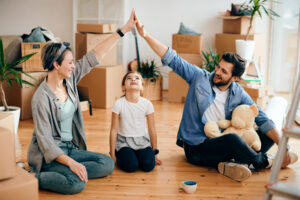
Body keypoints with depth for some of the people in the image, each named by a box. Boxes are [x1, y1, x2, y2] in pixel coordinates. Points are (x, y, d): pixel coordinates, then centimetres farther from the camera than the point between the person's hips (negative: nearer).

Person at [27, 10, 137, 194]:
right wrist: (70, 162, -32)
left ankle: (65, 172, -4)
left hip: (70, 148, 8)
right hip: (49, 153, -8)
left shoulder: (69, 79, -1)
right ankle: (35, 178, -9)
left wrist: (124, 30, -2)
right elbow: (44, 139, -22)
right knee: (76, 183, -31)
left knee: (108, 164, -7)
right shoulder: (42, 98, -21)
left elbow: (95, 56, -1)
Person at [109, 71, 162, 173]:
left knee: (148, 165, -20)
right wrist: (112, 155, -4)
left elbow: (152, 130, 0)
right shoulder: (119, 104, -12)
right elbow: (114, 130, -6)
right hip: (124, 141, -2)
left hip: (142, 141, 2)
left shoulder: (147, 104, -7)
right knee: (131, 166, -24)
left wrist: (154, 153, 4)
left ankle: (138, 154, 12)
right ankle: (119, 153, 9)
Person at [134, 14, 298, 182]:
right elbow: (172, 59, -9)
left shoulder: (239, 94, 1)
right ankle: (263, 162, -3)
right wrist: (146, 35, -19)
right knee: (232, 139, -34)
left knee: (268, 137, -9)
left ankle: (230, 164, -30)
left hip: (219, 145, 4)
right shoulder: (200, 77, -4)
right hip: (195, 147, -4)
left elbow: (263, 120, -2)